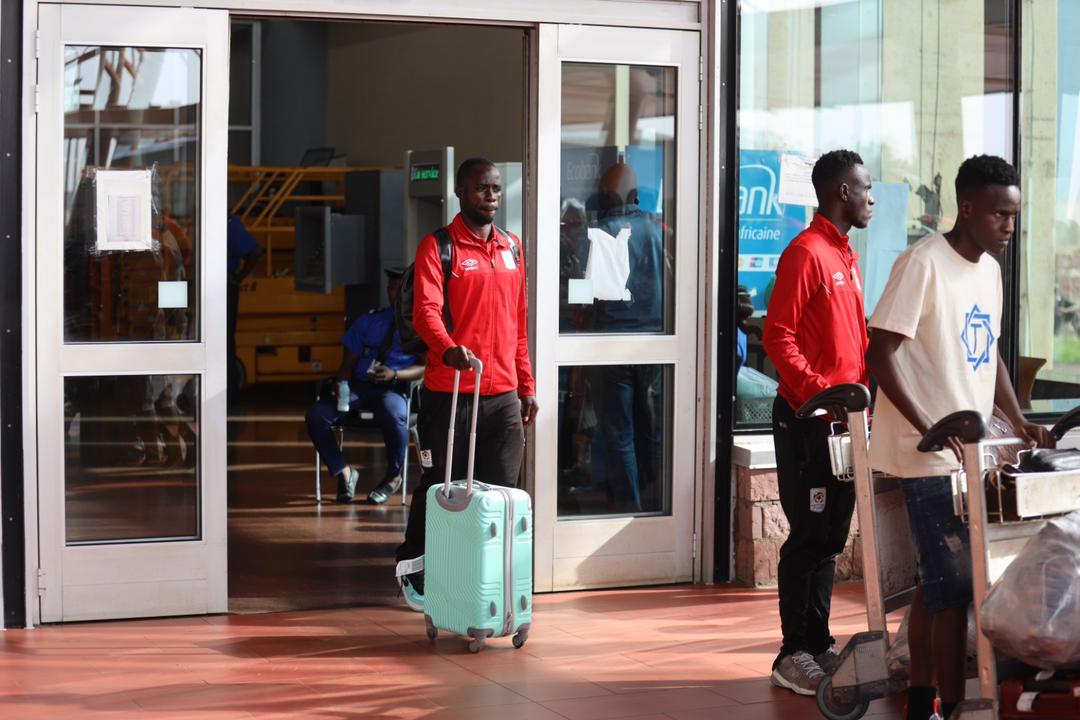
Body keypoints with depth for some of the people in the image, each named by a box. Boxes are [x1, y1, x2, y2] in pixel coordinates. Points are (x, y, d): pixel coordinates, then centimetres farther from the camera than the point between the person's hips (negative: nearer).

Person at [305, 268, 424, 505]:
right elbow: (350, 359, 18)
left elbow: (425, 367, -2)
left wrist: (394, 375, -20)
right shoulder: (368, 321, 21)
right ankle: (343, 471, 1)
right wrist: (340, 382, -4)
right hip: (359, 385, 4)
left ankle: (393, 477, -10)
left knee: (393, 415, -40)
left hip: (395, 388, -4)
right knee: (317, 415, -22)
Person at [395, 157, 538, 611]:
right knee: (439, 488, 6)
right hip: (450, 392, -5)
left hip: (503, 394, 5)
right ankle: (413, 571, 22)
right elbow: (426, 310, -18)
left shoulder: (512, 247, 14)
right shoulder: (437, 247, -4)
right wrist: (449, 350, -38)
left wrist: (526, 386, 15)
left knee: (502, 491, 4)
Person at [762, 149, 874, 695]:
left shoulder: (846, 256, 16)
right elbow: (777, 335, -17)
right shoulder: (806, 253, -12)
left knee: (830, 536, 12)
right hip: (807, 418, -9)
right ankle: (794, 656, 0)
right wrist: (817, 390, -24)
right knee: (809, 537, -6)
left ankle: (818, 645, 19)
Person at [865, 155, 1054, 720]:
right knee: (953, 587, -8)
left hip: (967, 453, 8)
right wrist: (928, 429, -24)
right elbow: (880, 354, -17)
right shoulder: (923, 264, -14)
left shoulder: (989, 269, 12)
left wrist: (1020, 423, 10)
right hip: (929, 458, -8)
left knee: (935, 584, 14)